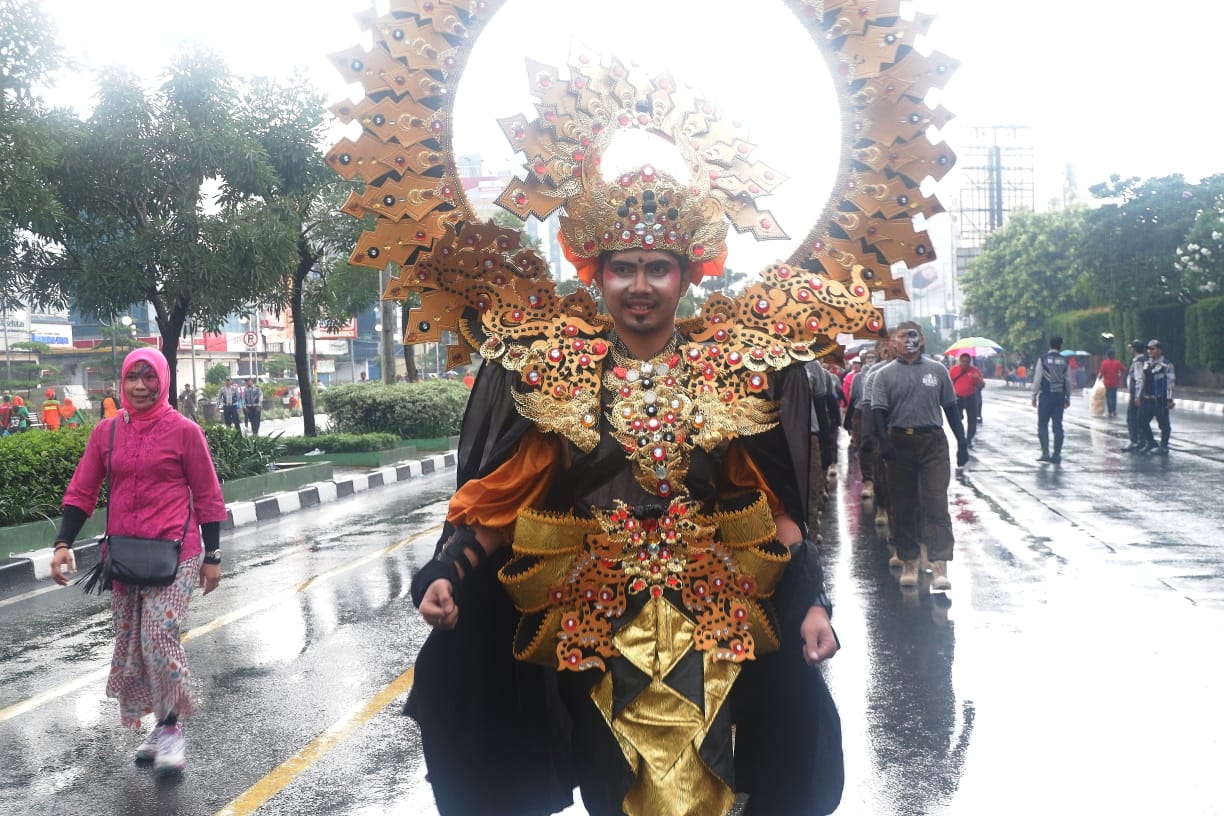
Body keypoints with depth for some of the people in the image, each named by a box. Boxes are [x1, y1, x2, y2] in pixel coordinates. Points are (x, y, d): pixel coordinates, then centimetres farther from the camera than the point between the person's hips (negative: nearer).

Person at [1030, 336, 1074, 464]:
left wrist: (1034, 396, 1)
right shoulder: (1065, 361, 3)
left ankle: (1045, 452, -7)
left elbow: (1037, 379, -6)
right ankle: (1057, 455, 7)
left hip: (1046, 395, -3)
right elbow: (1068, 380, 7)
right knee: (1058, 425, 6)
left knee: (1043, 424, 3)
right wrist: (1068, 398, 16)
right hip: (1060, 396, 3)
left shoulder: (1043, 359, -5)